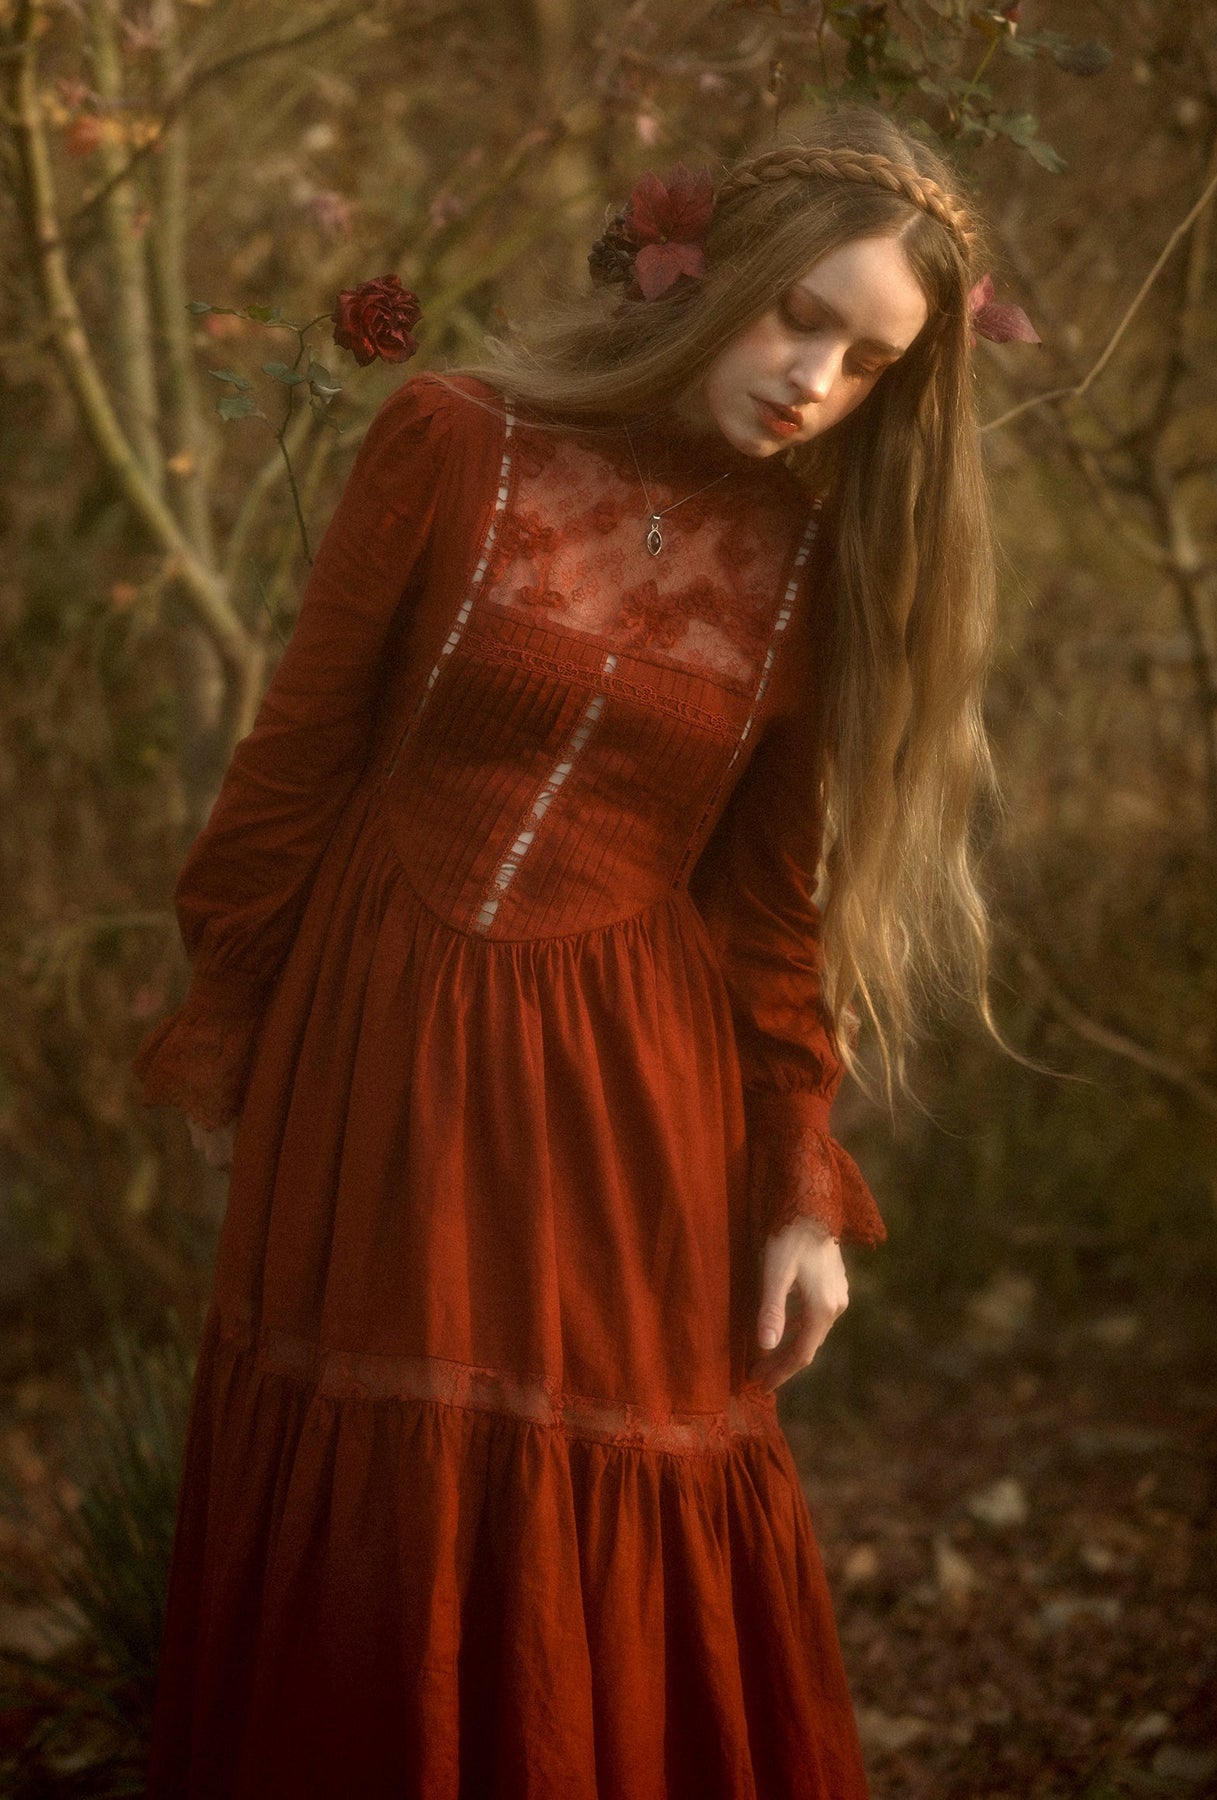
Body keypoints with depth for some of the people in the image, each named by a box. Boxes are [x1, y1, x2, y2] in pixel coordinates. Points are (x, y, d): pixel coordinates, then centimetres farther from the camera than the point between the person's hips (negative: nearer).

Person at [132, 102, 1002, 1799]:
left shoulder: (809, 560, -1)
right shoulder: (453, 446, -9)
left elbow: (775, 903, 5)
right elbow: (294, 764, -1)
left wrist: (801, 1191, 3)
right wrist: (222, 1046, 5)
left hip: (631, 1089, 1)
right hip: (379, 1058, -1)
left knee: (635, 1563, 9)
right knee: (363, 1531, 11)